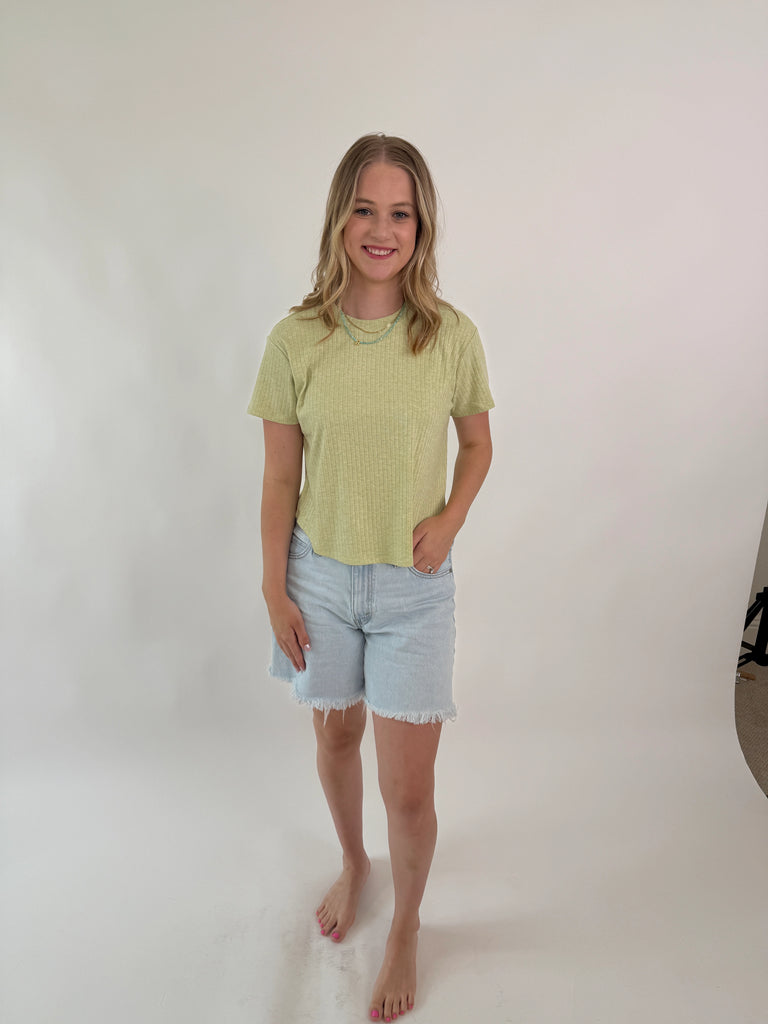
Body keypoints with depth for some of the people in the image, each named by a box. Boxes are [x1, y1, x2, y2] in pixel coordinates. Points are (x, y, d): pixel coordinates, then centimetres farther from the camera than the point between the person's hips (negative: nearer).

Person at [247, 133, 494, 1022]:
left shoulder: (452, 335, -9)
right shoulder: (295, 339, -9)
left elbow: (478, 443, 6)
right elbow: (279, 479, -3)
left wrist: (449, 520, -11)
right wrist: (275, 592, -2)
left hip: (413, 587, -1)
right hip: (320, 578, 1)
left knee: (409, 789, 5)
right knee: (335, 734, 22)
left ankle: (406, 929, 37)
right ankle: (352, 864, 54)